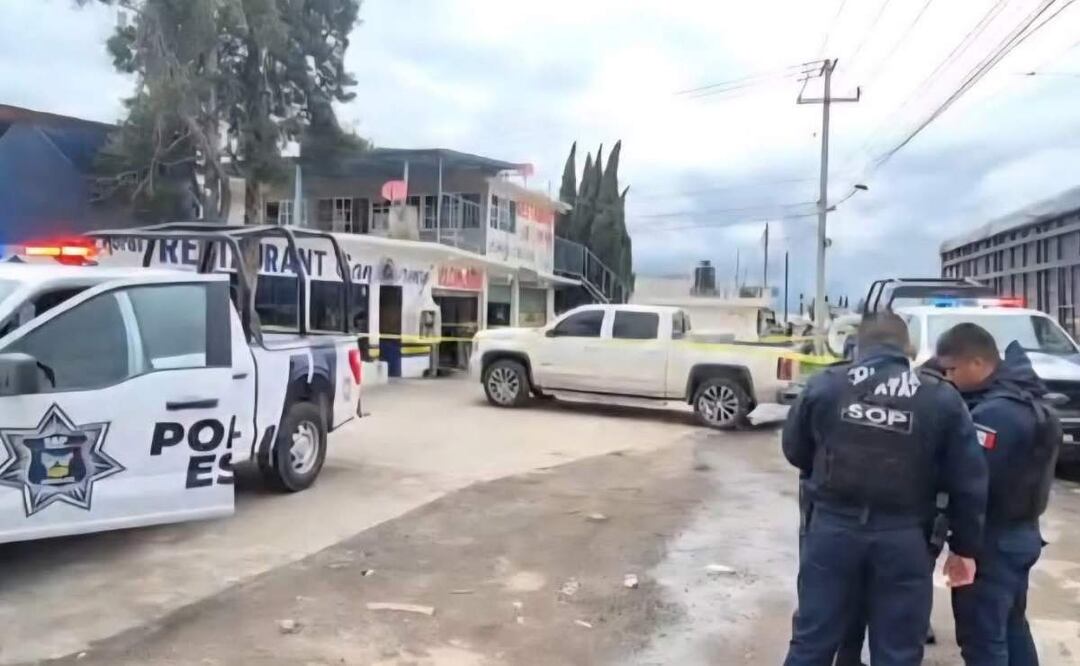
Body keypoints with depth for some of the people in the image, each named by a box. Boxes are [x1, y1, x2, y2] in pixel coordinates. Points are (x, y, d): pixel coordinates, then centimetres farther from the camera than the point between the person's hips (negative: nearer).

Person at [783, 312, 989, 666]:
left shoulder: (824, 385, -1)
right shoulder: (943, 398, -1)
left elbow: (794, 451, 10)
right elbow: (969, 483, 0)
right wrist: (964, 547, 11)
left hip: (834, 527, 1)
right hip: (904, 538, 0)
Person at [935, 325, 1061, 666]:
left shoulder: (994, 413, -26)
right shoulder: (1024, 400, 7)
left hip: (992, 540, -10)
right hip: (1019, 533, 10)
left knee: (981, 637, 0)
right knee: (1011, 626, 24)